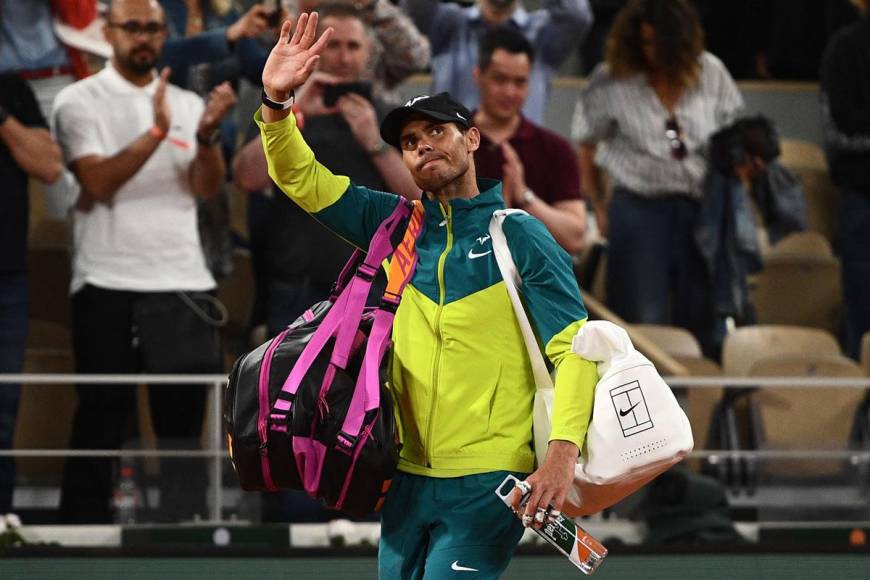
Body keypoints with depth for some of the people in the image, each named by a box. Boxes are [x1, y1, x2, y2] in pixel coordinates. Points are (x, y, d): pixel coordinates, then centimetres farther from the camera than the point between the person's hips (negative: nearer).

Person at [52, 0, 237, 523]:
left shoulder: (187, 103, 13)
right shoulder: (80, 102, 1)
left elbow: (208, 187, 0)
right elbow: (98, 182, -13)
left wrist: (207, 133, -18)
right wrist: (156, 132, -23)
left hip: (184, 282, 4)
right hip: (110, 284, -4)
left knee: (184, 417, 6)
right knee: (103, 419, -2)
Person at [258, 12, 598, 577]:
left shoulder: (520, 237, -2)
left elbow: (575, 348, -8)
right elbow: (303, 181, 10)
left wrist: (563, 451, -21)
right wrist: (277, 101, -8)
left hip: (486, 485, -5)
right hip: (409, 479, 5)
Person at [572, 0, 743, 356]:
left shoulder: (710, 73, 2)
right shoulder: (611, 82, -4)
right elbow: (586, 146, 4)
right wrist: (599, 208, 3)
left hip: (702, 208, 3)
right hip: (639, 206, -2)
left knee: (701, 324, 7)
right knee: (644, 324, -2)